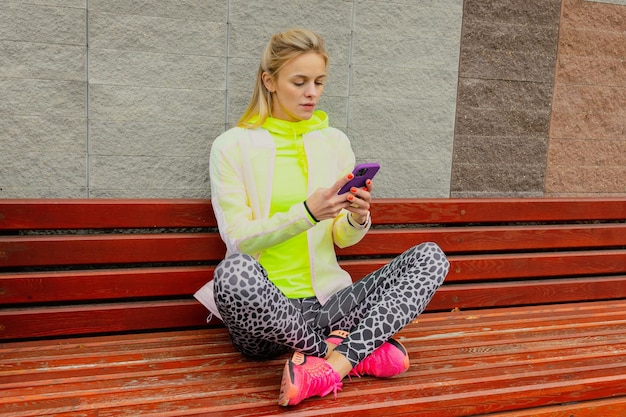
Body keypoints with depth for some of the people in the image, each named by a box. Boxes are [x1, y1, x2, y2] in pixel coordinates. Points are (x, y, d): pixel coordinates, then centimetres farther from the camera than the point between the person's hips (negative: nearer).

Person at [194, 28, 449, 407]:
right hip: (264, 309, -3)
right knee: (234, 271, -37)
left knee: (431, 257, -12)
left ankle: (332, 363, -27)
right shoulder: (232, 146, -2)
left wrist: (357, 218, -14)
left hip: (326, 301, 4)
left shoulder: (335, 141, 9)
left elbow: (342, 239, 10)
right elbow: (238, 238, -10)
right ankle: (361, 349, -17)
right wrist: (307, 212, -24)